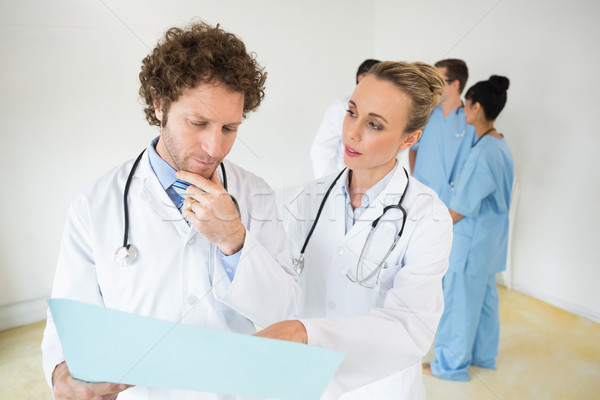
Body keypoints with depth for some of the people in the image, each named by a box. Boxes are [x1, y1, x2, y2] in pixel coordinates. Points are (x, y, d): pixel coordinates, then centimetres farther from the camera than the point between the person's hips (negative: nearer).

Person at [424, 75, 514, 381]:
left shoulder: (483, 152, -25)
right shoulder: (501, 146, 6)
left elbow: (461, 208, -22)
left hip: (472, 238, -9)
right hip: (491, 237, 10)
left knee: (460, 301, 5)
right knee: (485, 296, 21)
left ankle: (452, 364, 23)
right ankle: (484, 355, 39)